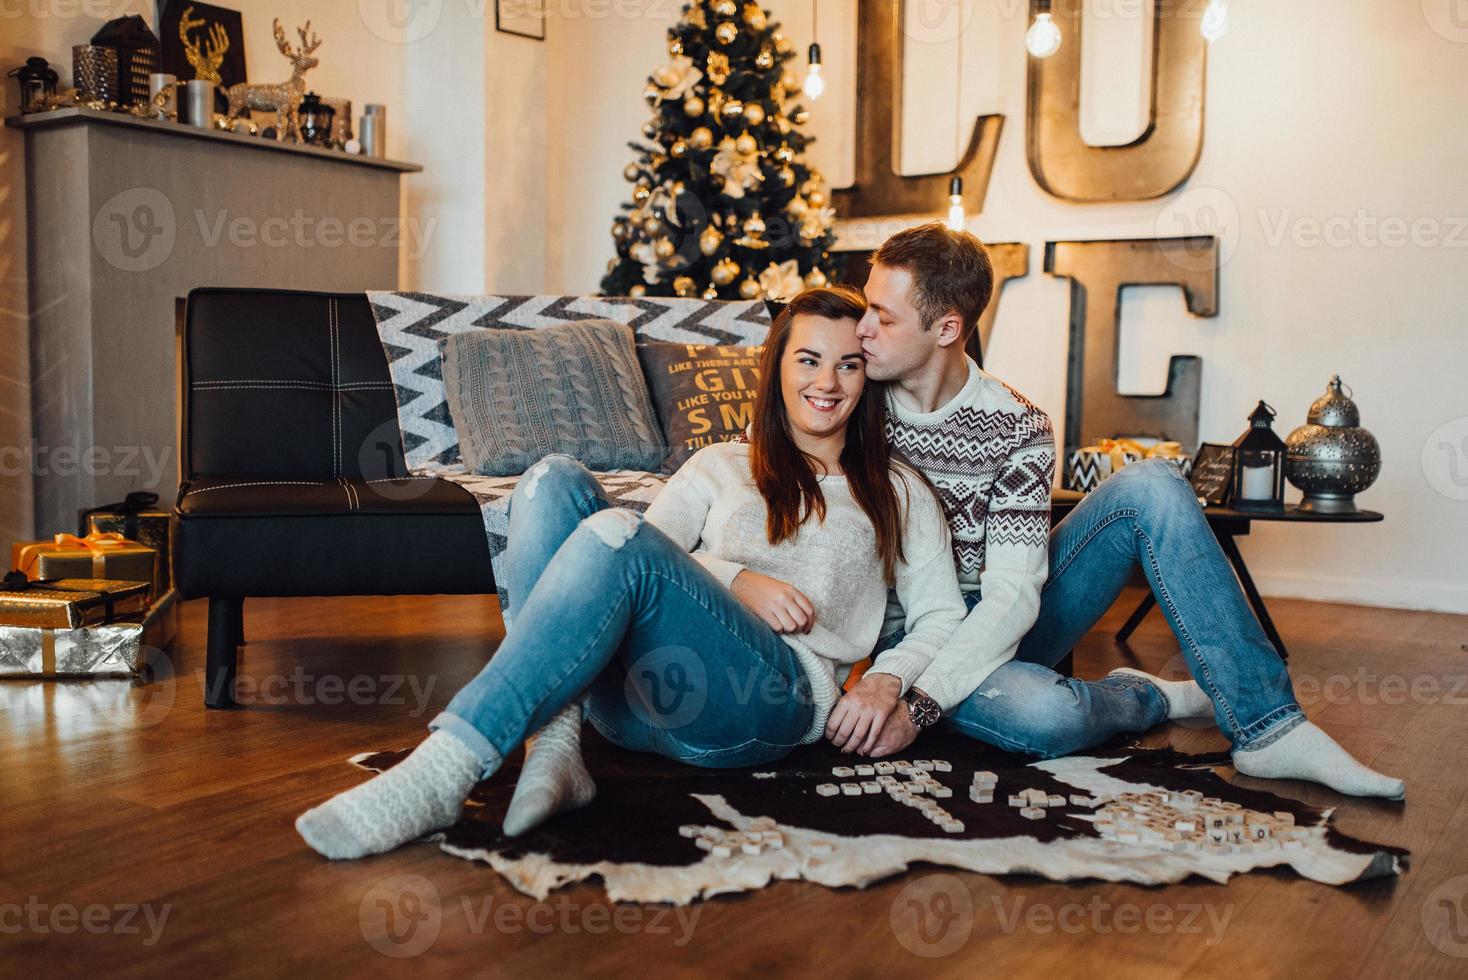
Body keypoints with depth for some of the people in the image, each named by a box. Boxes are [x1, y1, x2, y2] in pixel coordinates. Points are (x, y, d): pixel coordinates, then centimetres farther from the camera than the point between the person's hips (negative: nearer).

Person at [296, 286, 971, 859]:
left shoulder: (896, 491, 24)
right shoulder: (722, 466, 29)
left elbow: (941, 618, 18)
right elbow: (660, 543, 11)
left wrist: (886, 679, -2)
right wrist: (736, 580, -7)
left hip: (773, 697, -3)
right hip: (640, 692, 4)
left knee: (617, 534, -30)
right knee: (555, 480, -17)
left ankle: (443, 771, -37)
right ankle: (553, 743, -31)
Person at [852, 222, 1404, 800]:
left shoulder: (1016, 427, -9)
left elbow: (1012, 594, -17)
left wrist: (921, 700, -32)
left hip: (997, 626, 2)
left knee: (1151, 486, -17)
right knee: (1045, 713, -37)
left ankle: (1266, 725, -16)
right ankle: (1152, 699, 1)